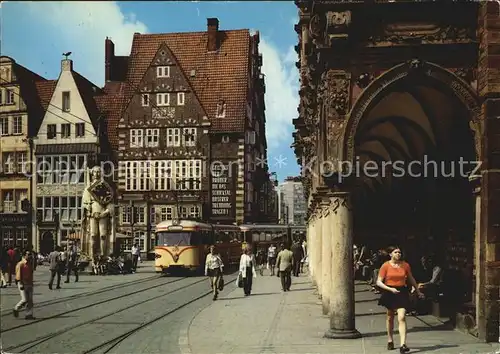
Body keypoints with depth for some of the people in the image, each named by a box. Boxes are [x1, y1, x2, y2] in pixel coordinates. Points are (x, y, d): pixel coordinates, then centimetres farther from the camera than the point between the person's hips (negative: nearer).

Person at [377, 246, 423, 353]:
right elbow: (379, 282, -9)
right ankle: (390, 340, 37)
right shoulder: (385, 266, -7)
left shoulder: (405, 265, -1)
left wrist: (418, 291, 23)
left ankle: (403, 345, -18)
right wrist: (390, 289, -22)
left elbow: (411, 279, 15)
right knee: (390, 317, 17)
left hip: (402, 292, 0)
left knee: (402, 318, -15)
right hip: (389, 293, 0)